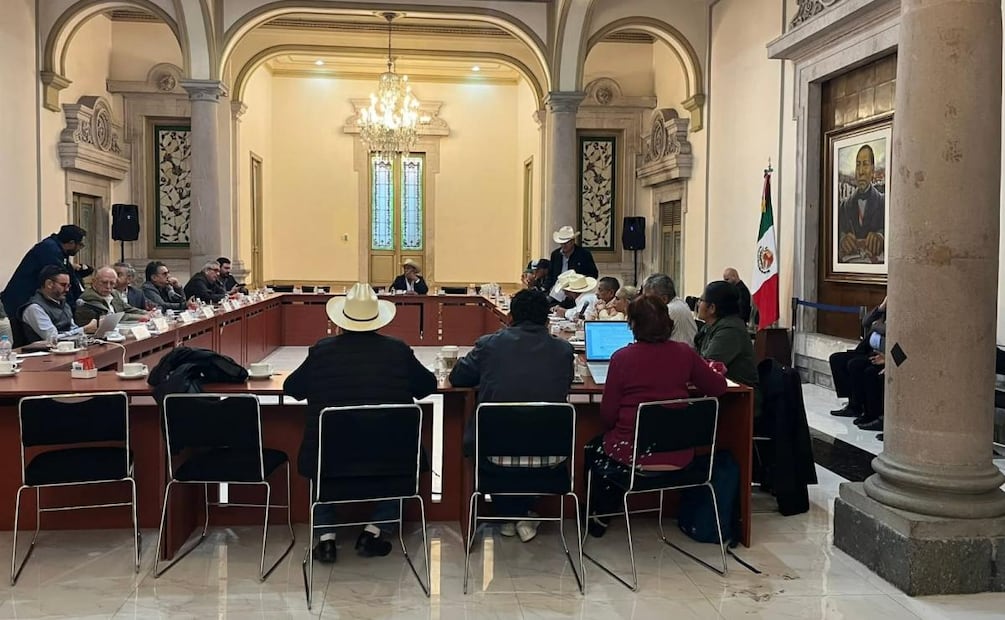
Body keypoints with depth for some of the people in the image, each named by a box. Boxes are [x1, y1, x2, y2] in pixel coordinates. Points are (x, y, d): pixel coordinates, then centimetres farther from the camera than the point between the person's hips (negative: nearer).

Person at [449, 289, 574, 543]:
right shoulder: (564, 350, -1)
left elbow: (457, 377, 10)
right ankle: (524, 516, 37)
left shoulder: (489, 344, -4)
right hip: (548, 455, 1)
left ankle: (509, 516, 37)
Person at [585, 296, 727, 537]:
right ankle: (604, 515, 44)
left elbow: (608, 415, -8)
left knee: (595, 448, 29)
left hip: (634, 453, -4)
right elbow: (718, 387, 9)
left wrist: (613, 431, 13)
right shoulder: (684, 353, -4)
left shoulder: (622, 357, -12)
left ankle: (598, 518, 40)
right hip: (678, 455, 4)